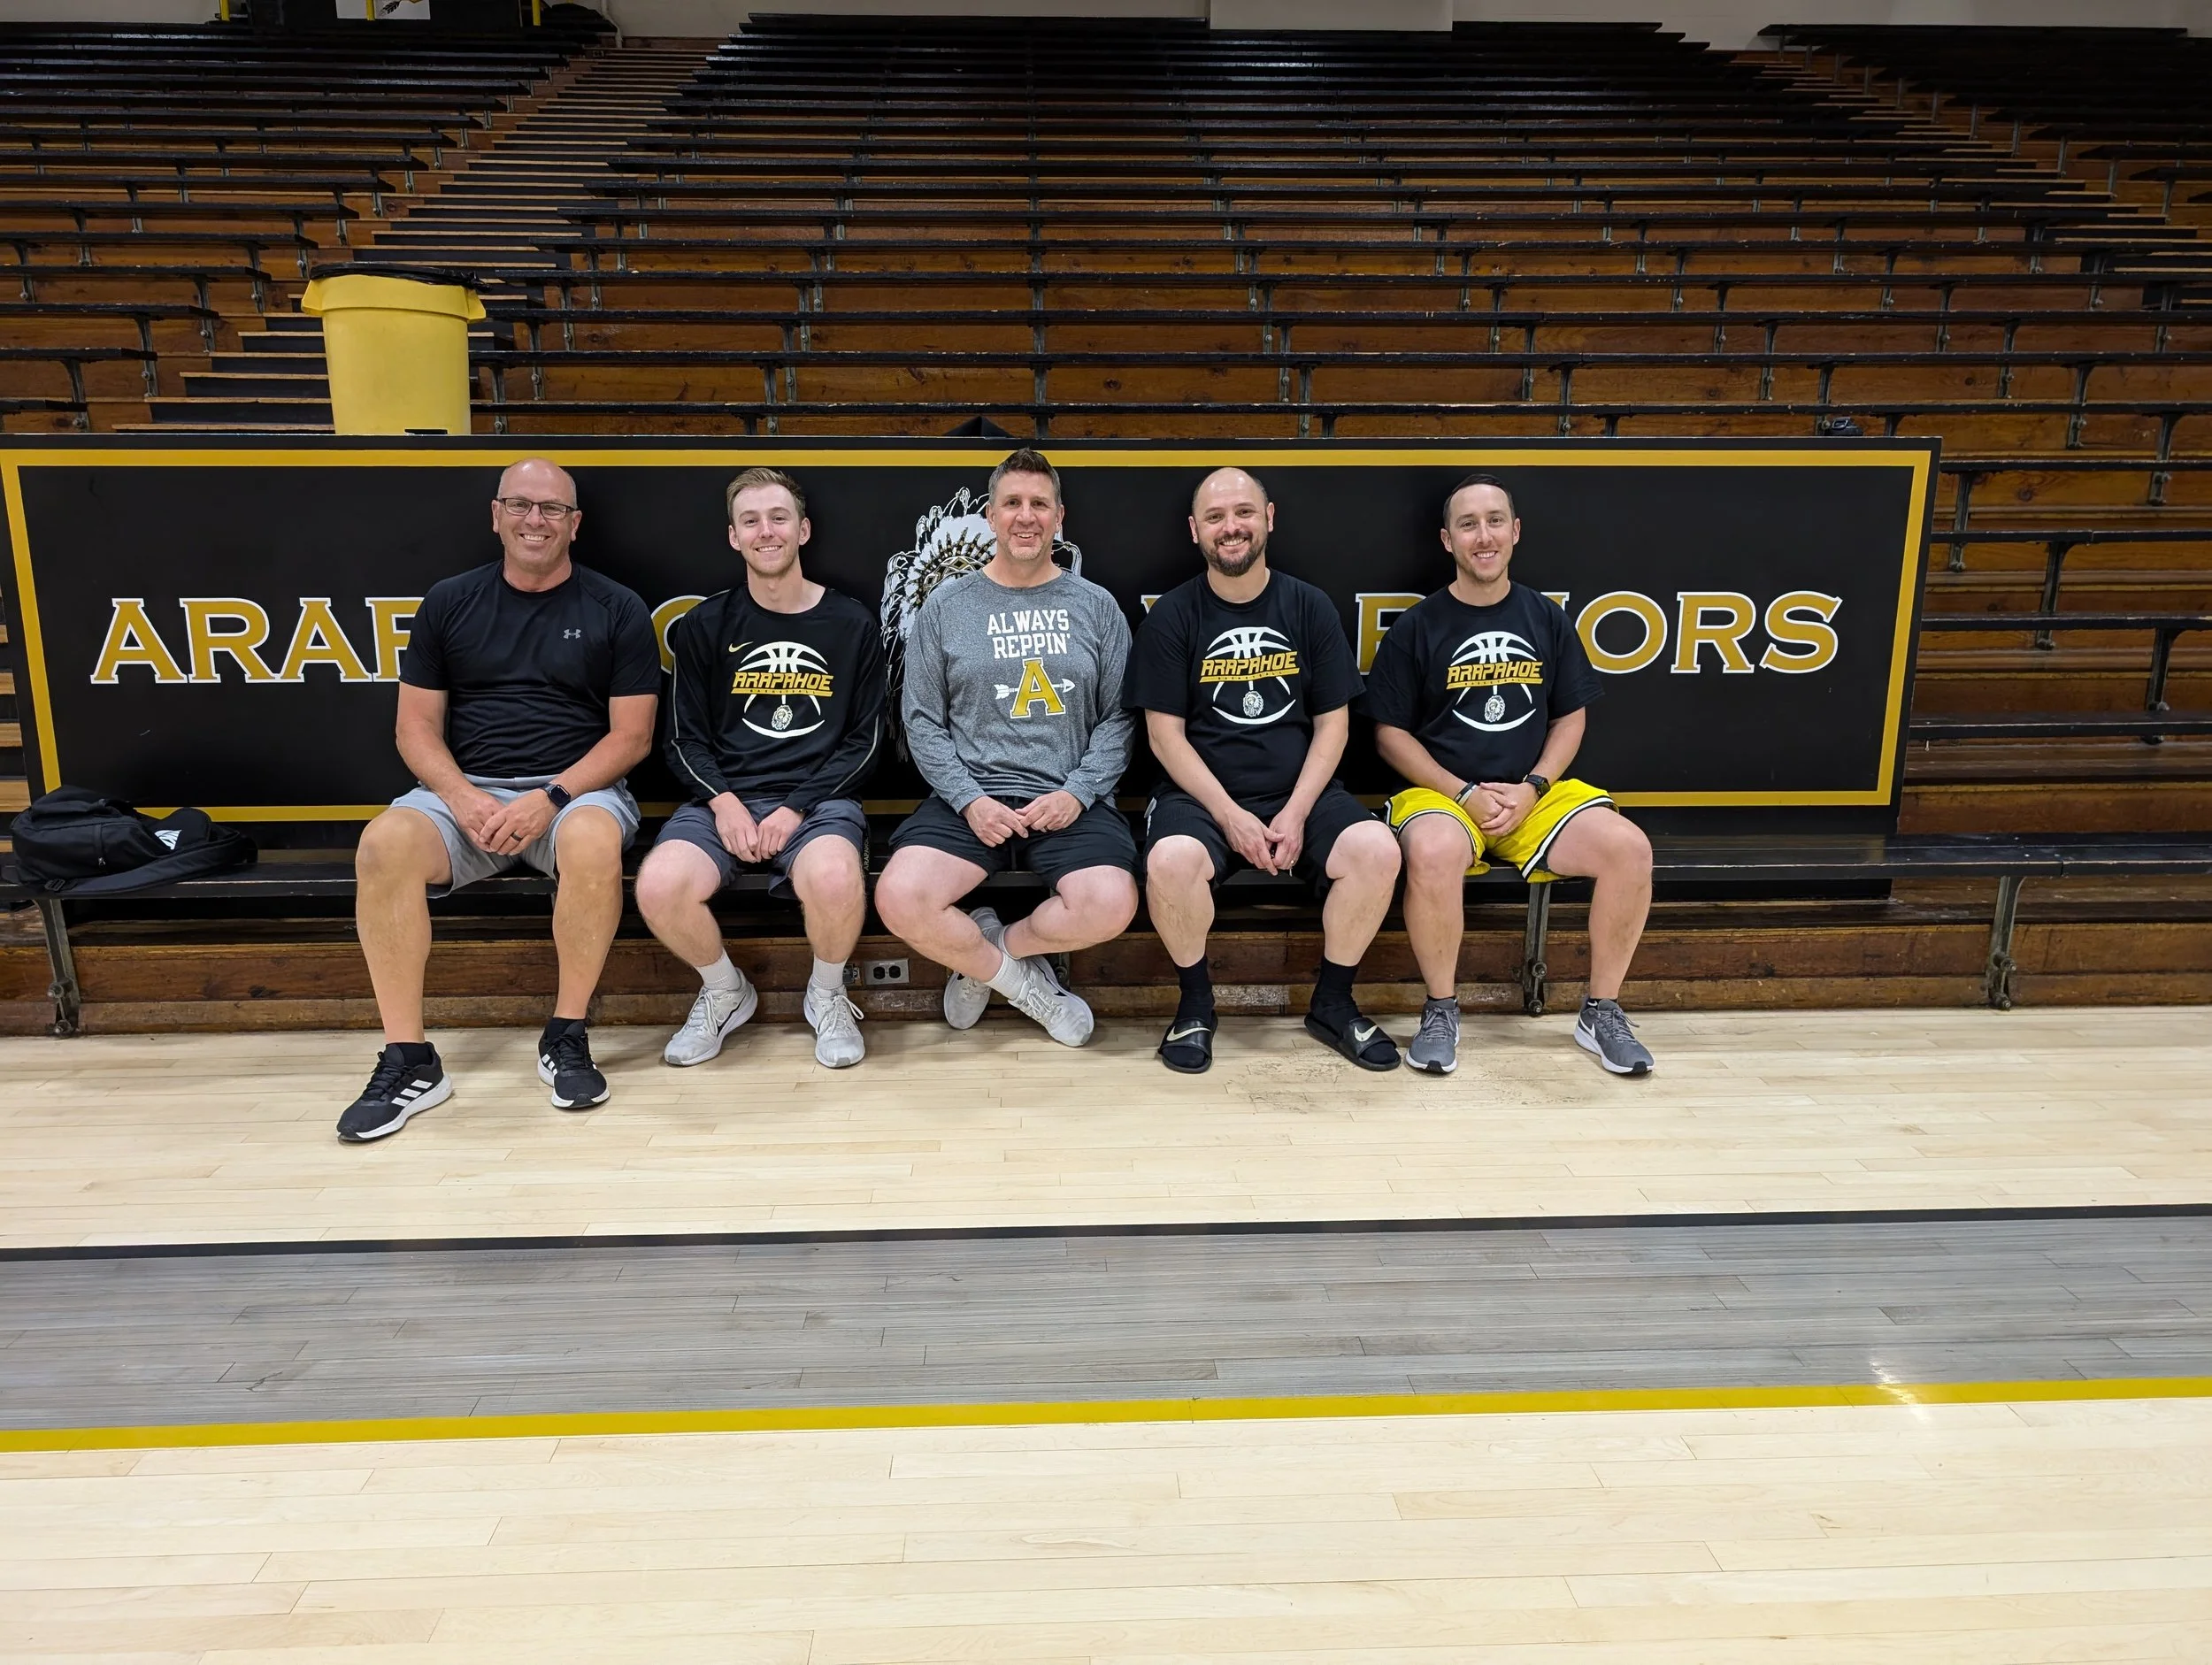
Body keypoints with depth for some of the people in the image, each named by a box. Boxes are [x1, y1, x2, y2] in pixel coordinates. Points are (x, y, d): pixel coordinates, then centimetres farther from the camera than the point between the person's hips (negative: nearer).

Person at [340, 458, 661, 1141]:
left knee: (593, 842, -37)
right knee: (384, 843, -29)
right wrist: (464, 798, -12)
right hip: (465, 790, 2)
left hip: (577, 788, -2)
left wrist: (552, 797, -16)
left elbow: (631, 735, 0)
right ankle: (409, 1060, -19)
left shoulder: (616, 610, 4)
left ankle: (566, 1037, -18)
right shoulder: (448, 602, 11)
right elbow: (416, 727, 8)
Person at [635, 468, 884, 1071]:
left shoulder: (851, 624, 7)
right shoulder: (705, 625, 10)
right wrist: (723, 802, -10)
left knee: (835, 881, -36)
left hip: (818, 797, -2)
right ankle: (725, 992, 5)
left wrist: (797, 809, -9)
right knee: (659, 886, -29)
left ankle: (826, 995, -1)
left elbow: (863, 740, 4)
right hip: (724, 798, 2)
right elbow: (686, 738, 10)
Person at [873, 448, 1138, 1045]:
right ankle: (1019, 978, 2)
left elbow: (1119, 716, 7)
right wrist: (969, 799, -8)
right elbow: (923, 721, 7)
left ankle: (992, 949, 4)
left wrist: (1076, 792, -8)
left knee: (1110, 906, -29)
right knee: (900, 898, -27)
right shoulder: (946, 604, 10)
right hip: (971, 797, 0)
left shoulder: (1096, 605, 12)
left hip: (1071, 801, 0)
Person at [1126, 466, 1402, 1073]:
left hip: (1301, 793, 2)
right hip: (1201, 795, -2)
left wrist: (1295, 815, -10)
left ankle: (1332, 1003, -1)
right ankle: (1195, 1003, -5)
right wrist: (1230, 817, -14)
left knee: (1377, 850, -26)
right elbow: (1166, 734, -3)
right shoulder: (1171, 616, 2)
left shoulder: (1309, 607, 7)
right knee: (1171, 860, -34)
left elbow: (1332, 725, 5)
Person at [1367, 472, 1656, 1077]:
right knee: (1434, 852, -37)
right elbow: (1390, 733, 1)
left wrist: (1532, 789, -6)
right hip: (1441, 792, -3)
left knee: (1628, 847, -23)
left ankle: (1602, 1011, -3)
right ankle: (1441, 1011, -14)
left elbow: (1570, 718, 12)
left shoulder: (1547, 618, 11)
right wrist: (1466, 794, -10)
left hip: (1536, 794, 3)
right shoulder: (1417, 627, 1)